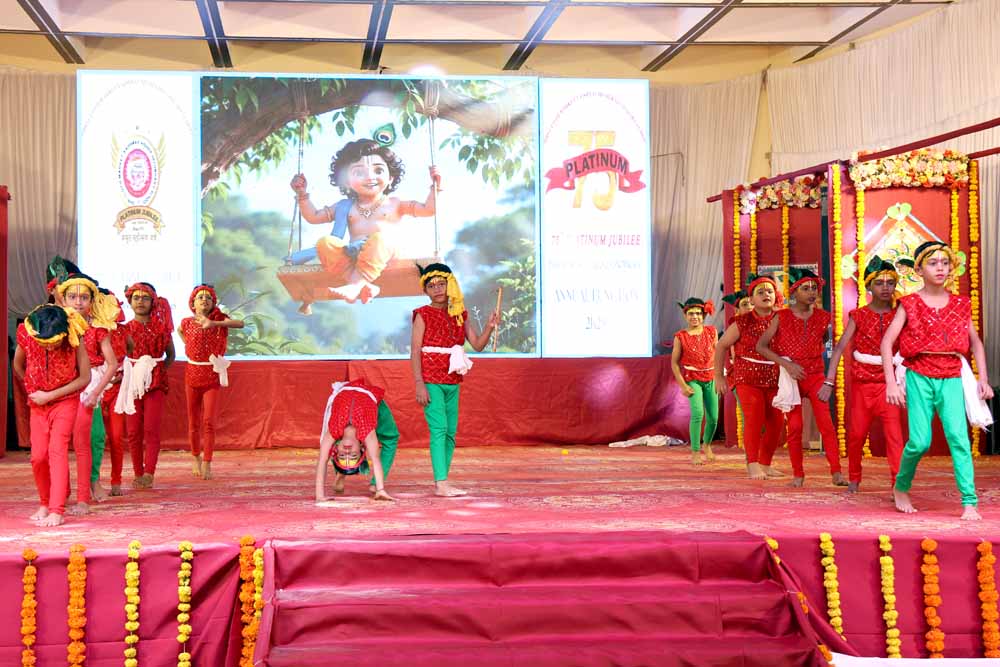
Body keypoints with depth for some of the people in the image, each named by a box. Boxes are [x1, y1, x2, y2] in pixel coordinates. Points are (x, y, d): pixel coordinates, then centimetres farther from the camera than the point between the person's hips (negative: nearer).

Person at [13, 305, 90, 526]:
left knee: (57, 449, -17)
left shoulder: (74, 339, -23)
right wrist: (32, 390, 10)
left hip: (65, 401, -3)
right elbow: (18, 366, 4)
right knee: (38, 456, -1)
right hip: (38, 404, 3)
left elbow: (85, 377, -15)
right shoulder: (26, 337, -18)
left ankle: (57, 511, -19)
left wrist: (50, 395, -16)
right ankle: (44, 503, 22)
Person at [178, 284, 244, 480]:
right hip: (192, 374, 2)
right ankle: (196, 457, 31)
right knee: (194, 422, 10)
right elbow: (179, 330, 27)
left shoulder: (219, 318, -6)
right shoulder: (187, 322, 2)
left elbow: (240, 324, -27)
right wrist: (187, 345, 11)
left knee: (209, 421, -11)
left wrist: (213, 324, -37)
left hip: (212, 376, -2)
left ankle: (207, 464, -9)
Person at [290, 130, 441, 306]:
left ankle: (356, 284, -43)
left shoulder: (394, 204, 16)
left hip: (381, 255, -2)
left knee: (379, 238, -35)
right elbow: (314, 217, 26)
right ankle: (364, 285, -38)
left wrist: (435, 186, -2)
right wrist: (302, 195, 15)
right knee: (325, 243, -25)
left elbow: (427, 209, 10)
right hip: (351, 255, 3)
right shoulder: (345, 207, 21)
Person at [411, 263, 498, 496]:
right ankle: (441, 483, -16)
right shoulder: (423, 315, -2)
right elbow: (415, 352, -7)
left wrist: (489, 327, -9)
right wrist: (419, 384, -15)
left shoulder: (459, 315, 12)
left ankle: (441, 482, 12)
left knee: (450, 432, 6)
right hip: (431, 381, -6)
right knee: (439, 429, -13)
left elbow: (477, 345, 9)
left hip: (452, 382, 6)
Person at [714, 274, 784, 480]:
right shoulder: (742, 323, -6)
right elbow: (721, 346, 3)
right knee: (754, 419, -15)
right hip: (748, 378, -3)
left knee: (775, 422, 3)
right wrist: (719, 377, 2)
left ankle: (765, 464, 19)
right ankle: (753, 465, -7)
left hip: (774, 380, 3)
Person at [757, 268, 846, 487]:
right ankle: (798, 474, 11)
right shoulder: (782, 317, -4)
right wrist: (786, 364, -15)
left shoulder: (822, 317, 3)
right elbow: (761, 346, -7)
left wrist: (812, 355, 12)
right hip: (791, 377, -1)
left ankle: (837, 473, -11)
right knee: (795, 426, 1)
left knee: (826, 423, -11)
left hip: (816, 375, 1)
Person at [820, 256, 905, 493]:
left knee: (894, 432, -13)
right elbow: (840, 347, -7)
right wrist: (829, 381, -15)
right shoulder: (859, 316, -1)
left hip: (889, 382, -1)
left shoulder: (899, 315, 1)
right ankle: (854, 480, 29)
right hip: (862, 382, 1)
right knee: (857, 433, 9)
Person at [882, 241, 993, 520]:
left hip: (952, 379, 2)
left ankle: (969, 502, -11)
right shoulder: (910, 305, 1)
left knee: (958, 436, -13)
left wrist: (983, 379, 9)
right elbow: (887, 342, -4)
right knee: (920, 442, -8)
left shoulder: (960, 305, 9)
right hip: (919, 377, -2)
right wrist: (891, 382, -11)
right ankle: (901, 488, 19)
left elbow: (976, 343, 17)